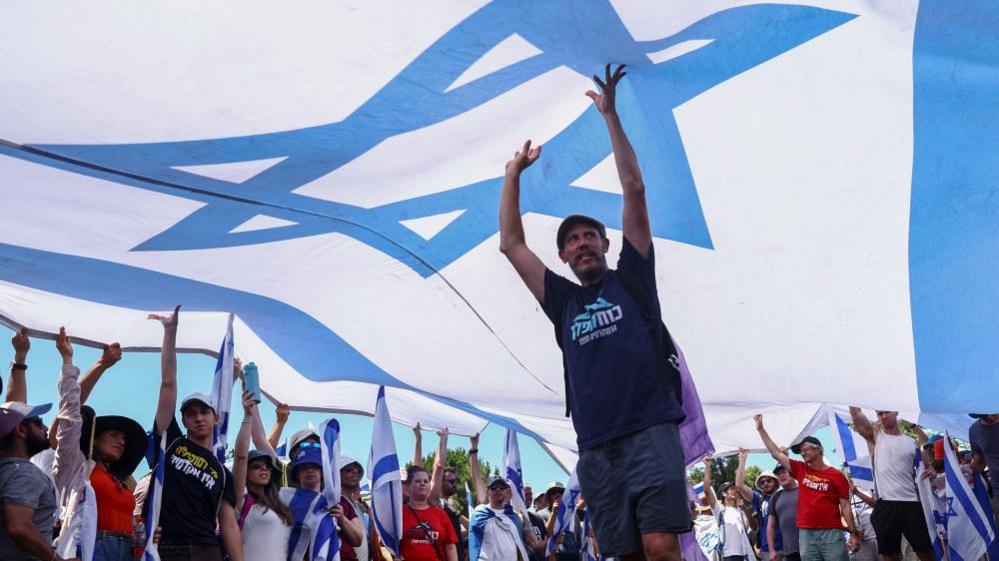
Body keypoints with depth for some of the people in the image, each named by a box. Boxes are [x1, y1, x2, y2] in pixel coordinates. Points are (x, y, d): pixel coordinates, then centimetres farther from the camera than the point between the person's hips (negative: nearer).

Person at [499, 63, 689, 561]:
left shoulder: (631, 278, 11)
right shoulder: (563, 301, 18)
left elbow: (635, 191, 5)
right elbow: (511, 244, 18)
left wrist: (610, 115, 4)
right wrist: (514, 174, 20)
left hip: (651, 432, -3)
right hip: (596, 448, 4)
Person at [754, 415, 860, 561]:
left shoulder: (837, 476, 2)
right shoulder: (800, 470, 11)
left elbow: (845, 506, 1)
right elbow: (776, 453, 12)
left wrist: (854, 533, -5)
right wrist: (761, 429, 11)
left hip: (831, 533, -3)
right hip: (806, 534, 3)